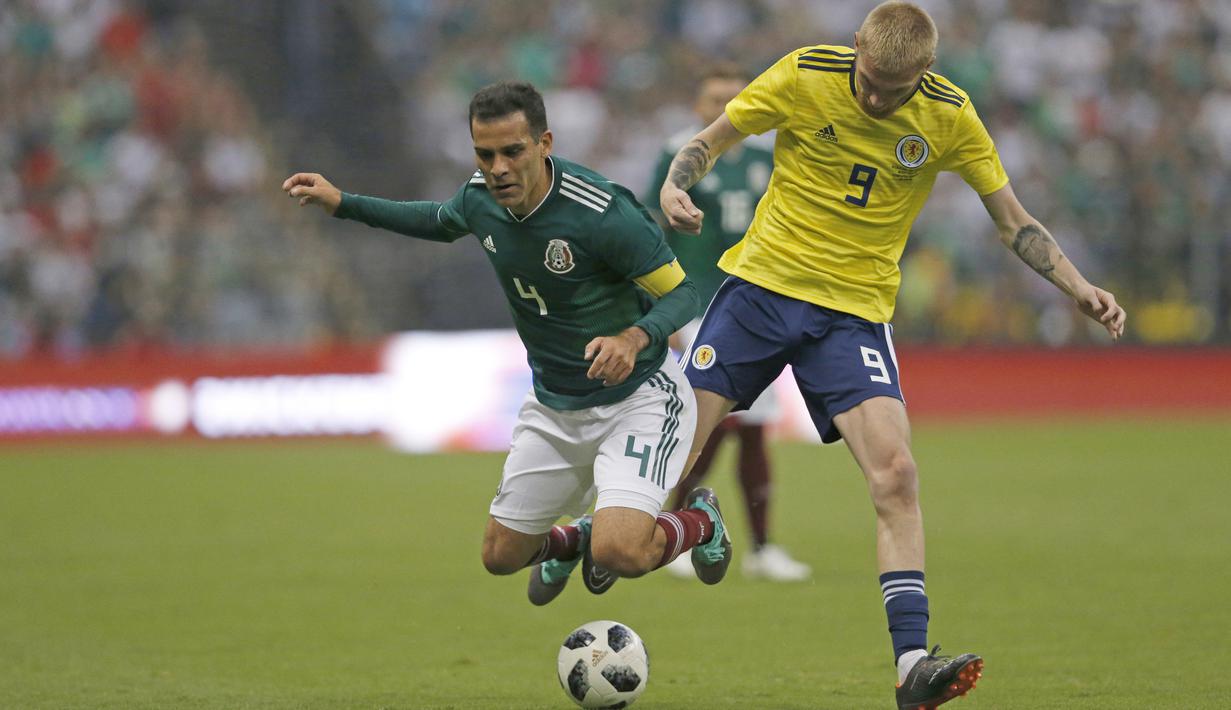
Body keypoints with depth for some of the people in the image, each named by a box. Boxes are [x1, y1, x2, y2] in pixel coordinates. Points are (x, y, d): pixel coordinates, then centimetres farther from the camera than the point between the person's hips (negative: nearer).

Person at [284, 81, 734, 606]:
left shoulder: (602, 213, -29)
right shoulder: (480, 198, -8)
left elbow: (681, 293, -20)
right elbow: (442, 222, 18)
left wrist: (635, 338, -40)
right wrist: (343, 204, 14)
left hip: (636, 395, -6)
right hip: (554, 405, 7)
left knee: (620, 553, -26)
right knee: (501, 556, 11)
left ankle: (699, 522, 9)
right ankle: (573, 540, 47)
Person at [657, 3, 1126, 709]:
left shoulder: (949, 116, -6)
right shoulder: (805, 75, -10)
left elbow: (1014, 220, 3)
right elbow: (711, 140, 1)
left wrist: (1079, 287, -9)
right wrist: (676, 186, -21)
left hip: (856, 311, 0)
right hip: (762, 283, 0)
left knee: (895, 476, -17)